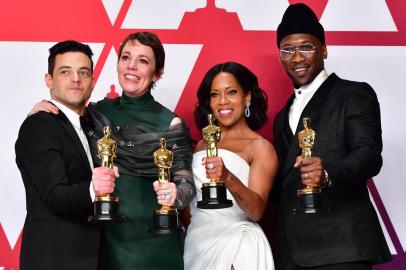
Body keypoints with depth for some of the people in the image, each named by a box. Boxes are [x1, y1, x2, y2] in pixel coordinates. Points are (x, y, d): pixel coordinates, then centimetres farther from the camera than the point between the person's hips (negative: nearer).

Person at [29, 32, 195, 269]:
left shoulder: (171, 124, -8)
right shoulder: (97, 112, 1)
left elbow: (186, 183, -6)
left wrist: (173, 193, -28)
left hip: (152, 240, -2)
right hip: (104, 235, 3)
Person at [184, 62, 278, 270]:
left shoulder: (260, 147, -6)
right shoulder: (200, 147, 9)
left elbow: (257, 211, -18)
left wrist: (228, 178, -32)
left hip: (237, 247, -5)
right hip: (196, 244, 5)